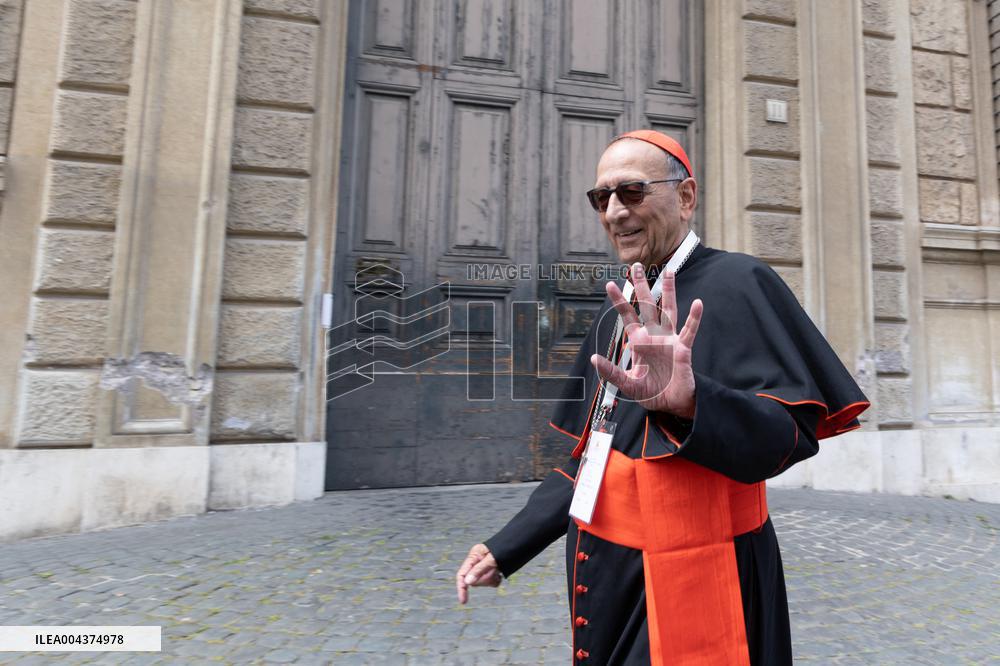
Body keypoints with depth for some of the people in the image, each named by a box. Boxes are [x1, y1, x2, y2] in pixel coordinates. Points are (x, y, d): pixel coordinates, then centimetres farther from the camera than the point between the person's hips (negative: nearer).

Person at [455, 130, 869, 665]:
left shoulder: (736, 284, -12)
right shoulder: (617, 313, 6)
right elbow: (589, 453, 10)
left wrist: (690, 400, -39)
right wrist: (506, 547, 9)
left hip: (690, 580, -6)